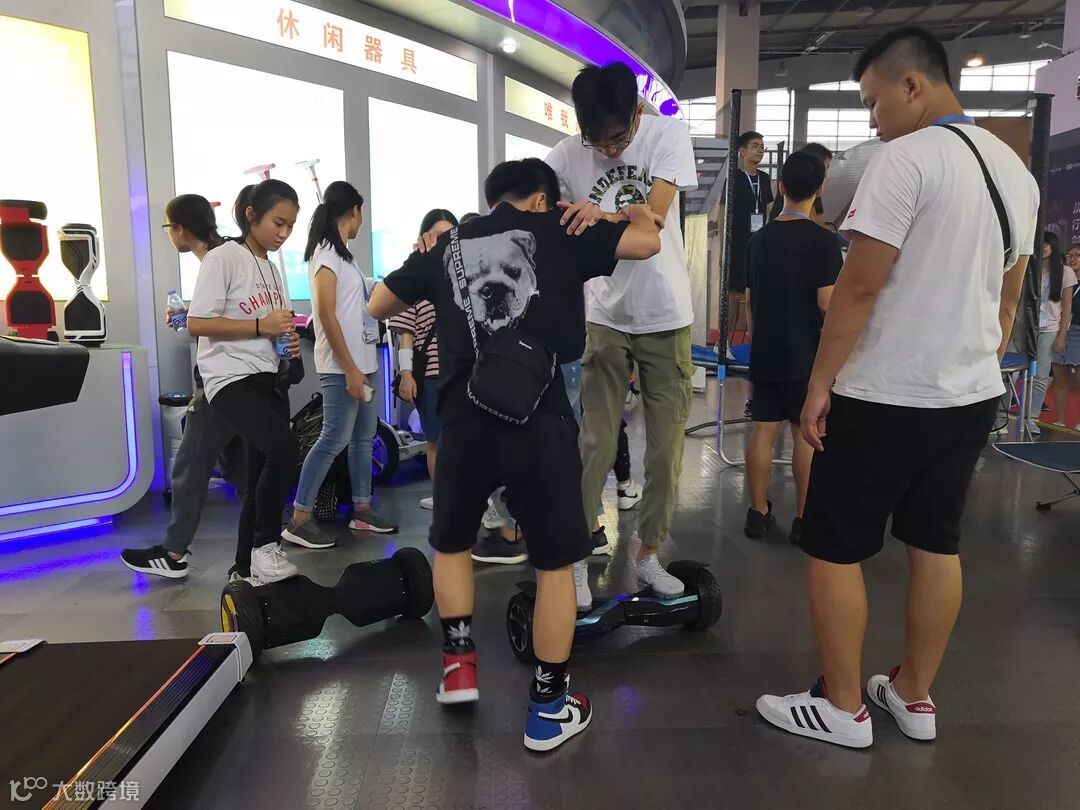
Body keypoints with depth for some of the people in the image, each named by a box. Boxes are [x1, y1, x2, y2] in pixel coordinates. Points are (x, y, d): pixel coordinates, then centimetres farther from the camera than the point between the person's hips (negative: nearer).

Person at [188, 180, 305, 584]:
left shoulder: (272, 267, 16)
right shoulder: (223, 258, -7)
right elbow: (197, 323, -14)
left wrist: (289, 340, 1)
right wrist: (261, 326, -19)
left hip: (267, 380, 8)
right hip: (231, 380, -8)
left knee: (261, 479, 8)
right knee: (283, 447, -29)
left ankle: (248, 569, 20)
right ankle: (265, 548, -13)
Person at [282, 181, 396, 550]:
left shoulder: (343, 253, 16)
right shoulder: (326, 253, -11)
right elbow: (327, 315, -17)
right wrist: (350, 369, -19)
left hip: (365, 362, 9)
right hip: (342, 366, -9)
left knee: (364, 438, 11)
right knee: (335, 439, -9)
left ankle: (362, 510, 19)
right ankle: (299, 520, -2)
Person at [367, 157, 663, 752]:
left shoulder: (446, 245, 17)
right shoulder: (555, 232, 8)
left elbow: (375, 308, 25)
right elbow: (648, 242, 4)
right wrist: (640, 213, 26)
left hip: (464, 421, 3)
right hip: (539, 420, -2)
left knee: (451, 541, 28)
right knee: (555, 562, 12)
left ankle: (459, 665, 29)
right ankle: (548, 709, 20)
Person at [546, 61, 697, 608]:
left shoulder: (668, 134, -9)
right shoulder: (567, 156, -6)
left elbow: (655, 214, -23)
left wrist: (604, 215, -44)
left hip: (666, 315, 0)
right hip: (605, 316, 0)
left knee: (665, 445, 6)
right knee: (595, 443, -1)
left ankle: (648, 554, 22)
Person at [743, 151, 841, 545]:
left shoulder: (759, 238, 7)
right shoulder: (823, 240, -10)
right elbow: (827, 303, -15)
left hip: (765, 353, 5)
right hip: (806, 354, -4)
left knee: (763, 430, 8)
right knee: (807, 435, 3)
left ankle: (758, 512, 14)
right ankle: (804, 519, 8)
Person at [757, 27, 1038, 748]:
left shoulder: (907, 158, -15)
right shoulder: (1016, 169, 11)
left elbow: (859, 287, -18)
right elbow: (1009, 297, 17)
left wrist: (820, 383, -11)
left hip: (885, 397, -8)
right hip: (972, 396, 9)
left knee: (834, 550, 4)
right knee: (937, 546, 16)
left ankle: (843, 709, 16)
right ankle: (915, 697, 29)